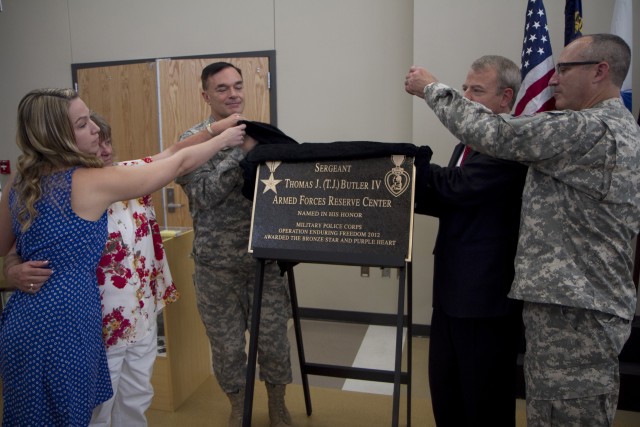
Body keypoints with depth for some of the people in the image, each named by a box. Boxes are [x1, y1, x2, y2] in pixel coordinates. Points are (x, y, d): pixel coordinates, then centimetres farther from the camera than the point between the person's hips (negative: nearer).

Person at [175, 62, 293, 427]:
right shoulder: (193, 140, -4)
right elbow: (205, 195, -17)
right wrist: (241, 149, -21)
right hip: (218, 262, -2)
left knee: (273, 338, 9)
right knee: (227, 344, 12)